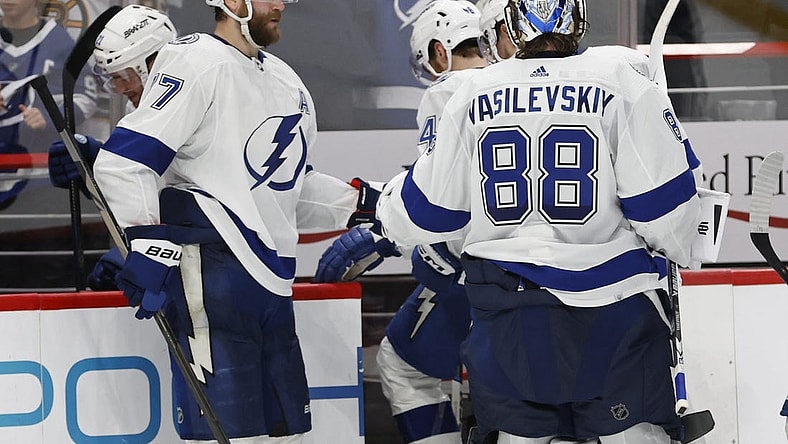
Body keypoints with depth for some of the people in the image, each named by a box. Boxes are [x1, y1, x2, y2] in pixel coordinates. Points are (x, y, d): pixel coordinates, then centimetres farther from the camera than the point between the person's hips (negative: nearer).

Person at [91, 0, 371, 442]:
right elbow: (124, 161, -17)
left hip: (270, 281, 9)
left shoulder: (284, 79, 19)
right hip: (210, 268, -9)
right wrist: (148, 244, -23)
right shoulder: (196, 62, -10)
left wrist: (363, 202, 17)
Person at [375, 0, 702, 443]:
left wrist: (386, 201, 33)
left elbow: (430, 209, 11)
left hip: (505, 303, 3)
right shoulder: (623, 83, -7)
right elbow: (663, 199, -8)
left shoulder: (472, 95, 4)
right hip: (610, 298, -3)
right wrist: (676, 249, 13)